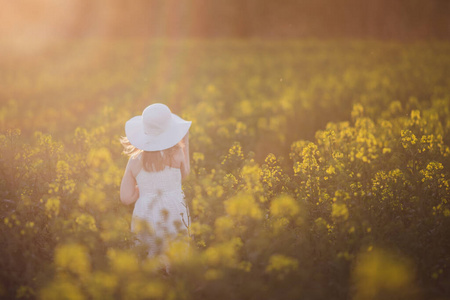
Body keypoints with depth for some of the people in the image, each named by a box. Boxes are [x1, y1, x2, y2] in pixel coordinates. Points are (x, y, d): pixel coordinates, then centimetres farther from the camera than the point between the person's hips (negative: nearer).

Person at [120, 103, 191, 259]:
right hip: (174, 215, -2)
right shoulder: (176, 154, -4)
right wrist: (185, 145, 25)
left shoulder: (134, 161, 0)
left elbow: (126, 198, 1)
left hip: (145, 219, 2)